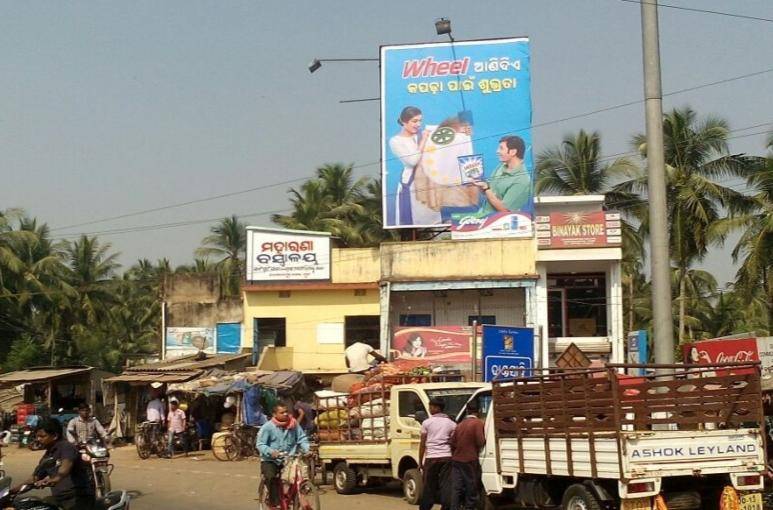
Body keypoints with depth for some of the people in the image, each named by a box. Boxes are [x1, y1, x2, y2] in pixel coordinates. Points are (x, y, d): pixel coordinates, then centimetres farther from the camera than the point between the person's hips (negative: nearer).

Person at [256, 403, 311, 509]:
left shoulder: (294, 424, -1)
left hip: (288, 460, 3)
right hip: (270, 460, -3)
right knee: (271, 477, -28)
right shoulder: (267, 427, -11)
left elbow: (302, 439, 3)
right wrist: (271, 452, -32)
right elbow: (260, 444, -14)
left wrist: (306, 450, -15)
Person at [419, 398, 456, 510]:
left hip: (431, 458, -1)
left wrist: (420, 462, 8)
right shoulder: (451, 423, 7)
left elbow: (422, 444, 1)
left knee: (429, 486, 7)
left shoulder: (427, 423, 2)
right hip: (447, 457, 1)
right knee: (446, 486, 0)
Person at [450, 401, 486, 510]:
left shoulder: (460, 424, 12)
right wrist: (484, 439, 5)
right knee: (471, 489, 4)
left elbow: (453, 443, 14)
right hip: (470, 461, -6)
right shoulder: (478, 423, -8)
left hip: (456, 460, 6)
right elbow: (480, 442, -16)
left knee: (457, 489, 4)